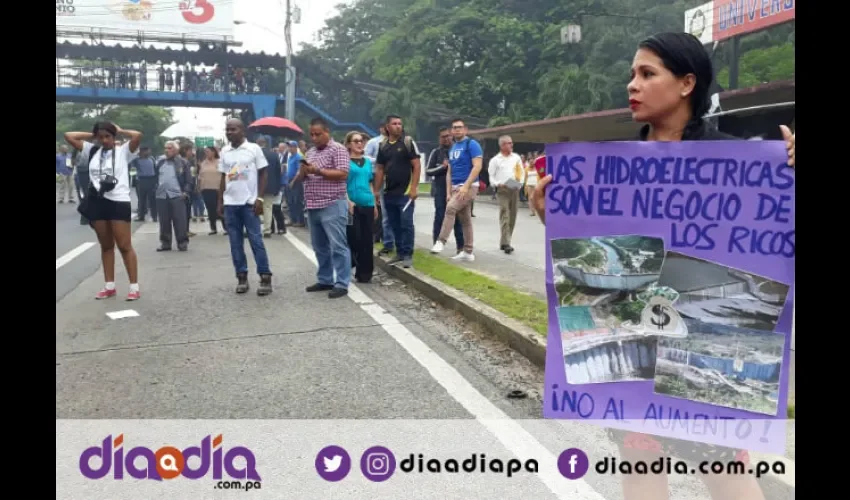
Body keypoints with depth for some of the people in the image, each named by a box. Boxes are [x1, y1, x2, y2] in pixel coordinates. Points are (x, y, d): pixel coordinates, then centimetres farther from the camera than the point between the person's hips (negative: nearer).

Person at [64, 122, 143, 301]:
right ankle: (109, 286, 20)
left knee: (125, 246, -4)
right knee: (106, 246, 12)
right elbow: (68, 136, 12)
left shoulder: (123, 151, -1)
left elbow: (138, 135, -17)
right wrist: (92, 134, 12)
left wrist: (120, 131, 0)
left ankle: (134, 287, -1)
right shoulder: (92, 151, 11)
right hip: (97, 202, 5)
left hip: (118, 202, -5)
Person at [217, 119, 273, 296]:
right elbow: (223, 178, 14)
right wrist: (220, 202, 10)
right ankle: (242, 277, 14)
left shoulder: (254, 149, -2)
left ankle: (265, 277, 2)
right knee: (235, 243, 6)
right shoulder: (224, 151, 10)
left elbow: (262, 175, -1)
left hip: (249, 202, -4)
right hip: (230, 203, 4)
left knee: (256, 240, -3)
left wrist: (259, 199, -9)